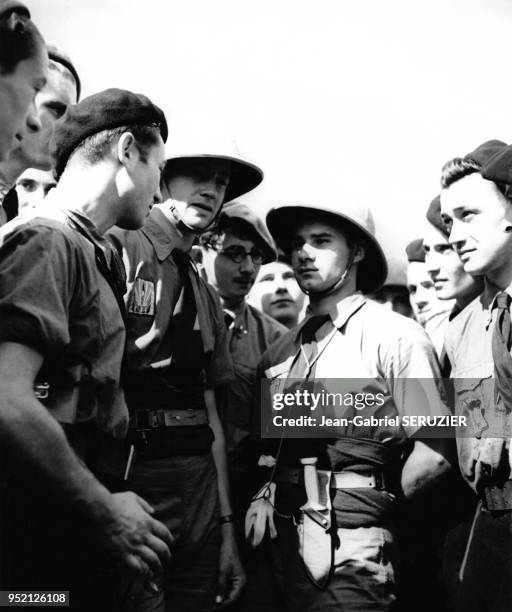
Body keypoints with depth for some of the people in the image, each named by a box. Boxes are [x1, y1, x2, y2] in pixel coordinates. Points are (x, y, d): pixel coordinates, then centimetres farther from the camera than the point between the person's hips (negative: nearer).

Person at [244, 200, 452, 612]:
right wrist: (262, 497, 0)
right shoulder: (280, 353, 10)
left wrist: (370, 507, -1)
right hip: (276, 543, 6)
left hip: (345, 552, -5)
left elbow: (432, 456, -10)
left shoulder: (396, 336, -7)